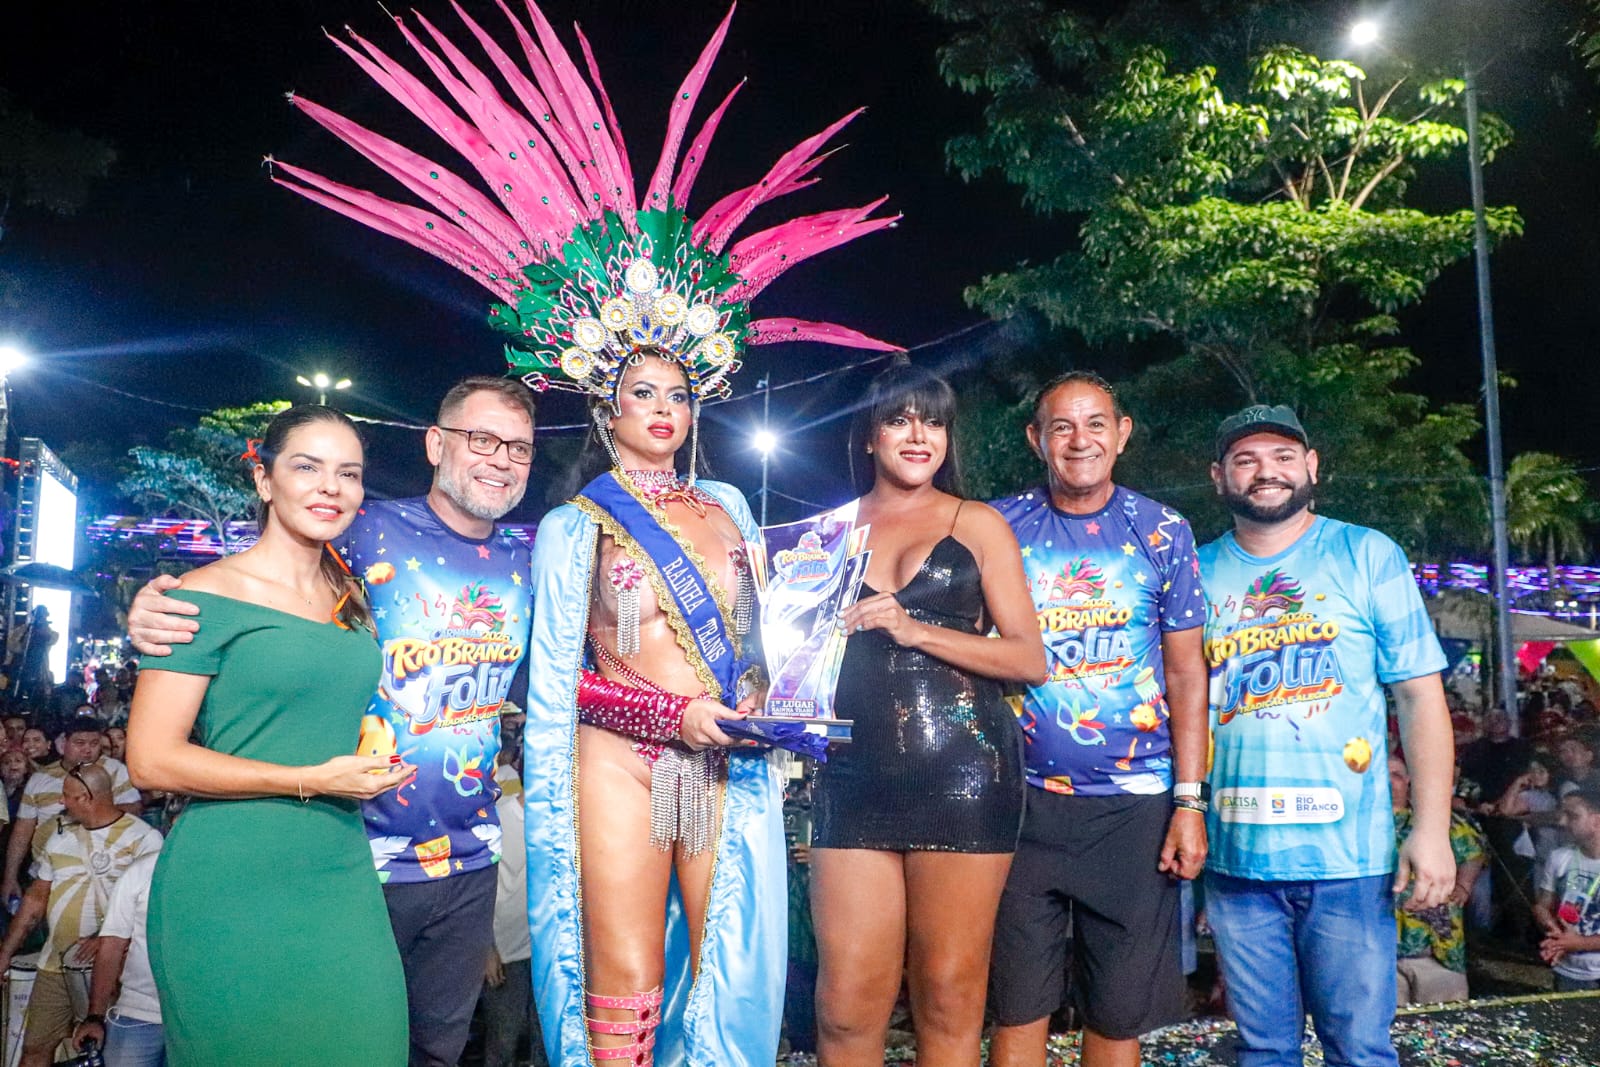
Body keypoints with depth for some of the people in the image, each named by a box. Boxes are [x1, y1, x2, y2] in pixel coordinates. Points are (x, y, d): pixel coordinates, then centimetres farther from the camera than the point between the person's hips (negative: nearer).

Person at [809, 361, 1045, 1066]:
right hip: (854, 772, 2)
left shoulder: (978, 525, 8)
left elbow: (1030, 659, 1)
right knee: (847, 1005, 0)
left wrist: (915, 630, -11)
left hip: (962, 770, -2)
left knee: (949, 1000, 3)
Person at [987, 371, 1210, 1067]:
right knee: (1017, 1008, 7)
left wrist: (1190, 802, -3)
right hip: (1025, 800, 0)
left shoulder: (1162, 532, 2)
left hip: (1135, 803, 0)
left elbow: (1186, 673, 4)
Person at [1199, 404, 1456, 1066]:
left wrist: (1432, 828, -7)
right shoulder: (1196, 573, 7)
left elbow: (1420, 695, 1)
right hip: (1235, 858, 2)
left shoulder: (1368, 556, 2)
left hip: (1349, 855, -2)